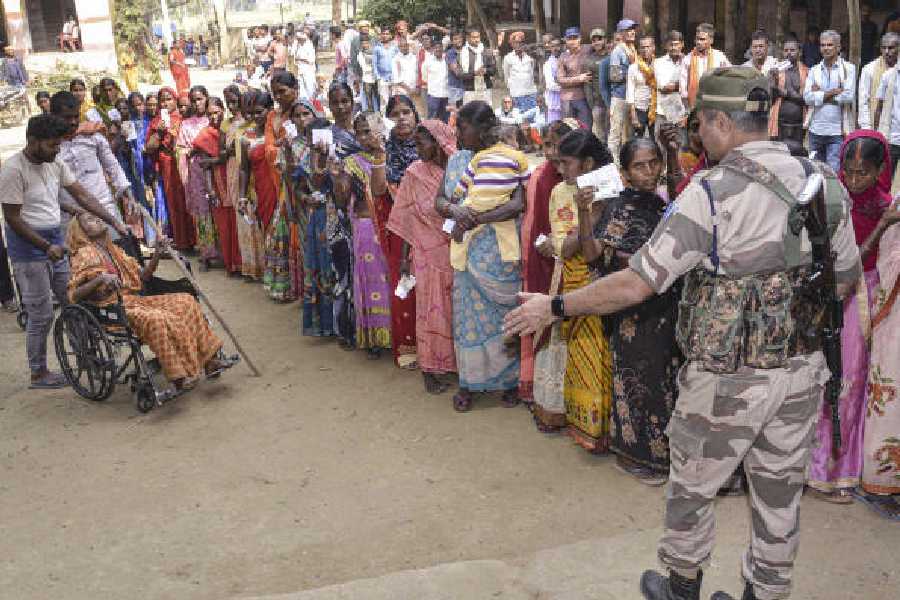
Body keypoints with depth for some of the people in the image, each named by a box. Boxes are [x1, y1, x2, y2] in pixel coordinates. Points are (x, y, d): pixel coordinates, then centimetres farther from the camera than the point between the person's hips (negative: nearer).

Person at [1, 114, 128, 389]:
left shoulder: (55, 163, 4)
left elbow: (81, 194, 8)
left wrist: (113, 221, 0)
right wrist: (46, 247, -20)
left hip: (55, 241, 7)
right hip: (29, 246, -7)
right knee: (42, 315, 0)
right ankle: (38, 374, 15)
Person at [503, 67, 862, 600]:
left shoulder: (713, 193, -20)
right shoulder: (824, 182, -2)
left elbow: (636, 284, -22)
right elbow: (846, 277, 10)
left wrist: (554, 306, -11)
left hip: (729, 379, -5)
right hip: (804, 370, 6)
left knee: (691, 489, 17)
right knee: (781, 493, 19)